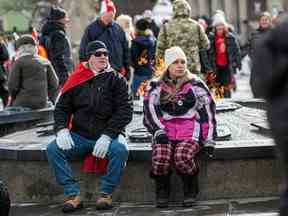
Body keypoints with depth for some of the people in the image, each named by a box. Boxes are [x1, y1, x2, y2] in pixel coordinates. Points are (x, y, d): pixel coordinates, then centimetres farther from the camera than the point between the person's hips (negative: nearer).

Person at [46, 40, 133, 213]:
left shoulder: (117, 80, 3)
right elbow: (62, 108, 12)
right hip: (80, 136, 2)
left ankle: (106, 194, -17)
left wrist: (107, 136, -18)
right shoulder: (77, 80, 9)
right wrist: (62, 129, -9)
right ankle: (73, 194, -18)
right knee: (53, 149, -21)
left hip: (109, 135, -2)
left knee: (120, 149, -34)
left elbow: (125, 111, -5)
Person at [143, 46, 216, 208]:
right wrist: (159, 131, -11)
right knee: (160, 157, -30)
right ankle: (162, 191, -4)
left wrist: (209, 141, -1)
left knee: (182, 156, -33)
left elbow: (208, 112, 8)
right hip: (165, 131, 2)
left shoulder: (195, 85, 11)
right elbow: (150, 111, 6)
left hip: (190, 130, -2)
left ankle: (191, 189, -5)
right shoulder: (157, 87, 16)